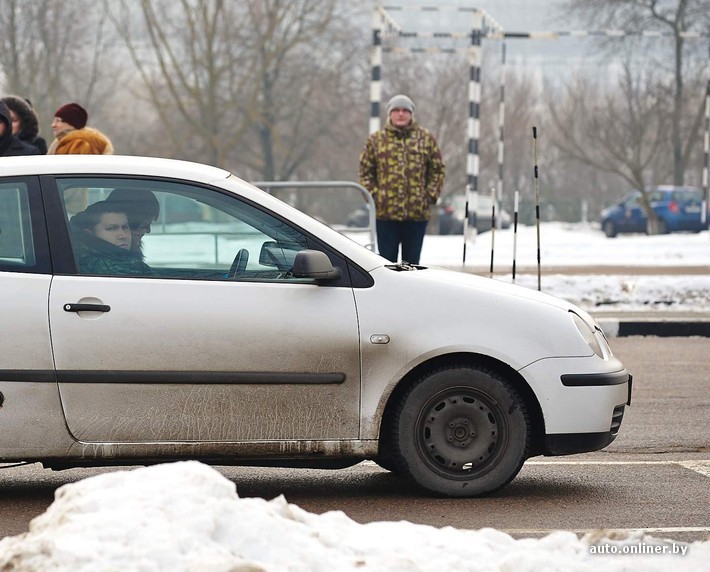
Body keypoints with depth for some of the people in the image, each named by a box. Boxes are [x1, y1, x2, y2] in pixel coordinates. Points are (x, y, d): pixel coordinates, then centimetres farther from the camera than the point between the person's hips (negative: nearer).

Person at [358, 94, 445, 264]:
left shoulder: (426, 139, 7)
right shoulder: (376, 140, 6)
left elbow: (438, 170, 10)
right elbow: (366, 172, 8)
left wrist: (430, 195, -1)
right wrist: (375, 196, -3)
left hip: (417, 213, 1)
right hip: (386, 213, -1)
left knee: (412, 262, 7)